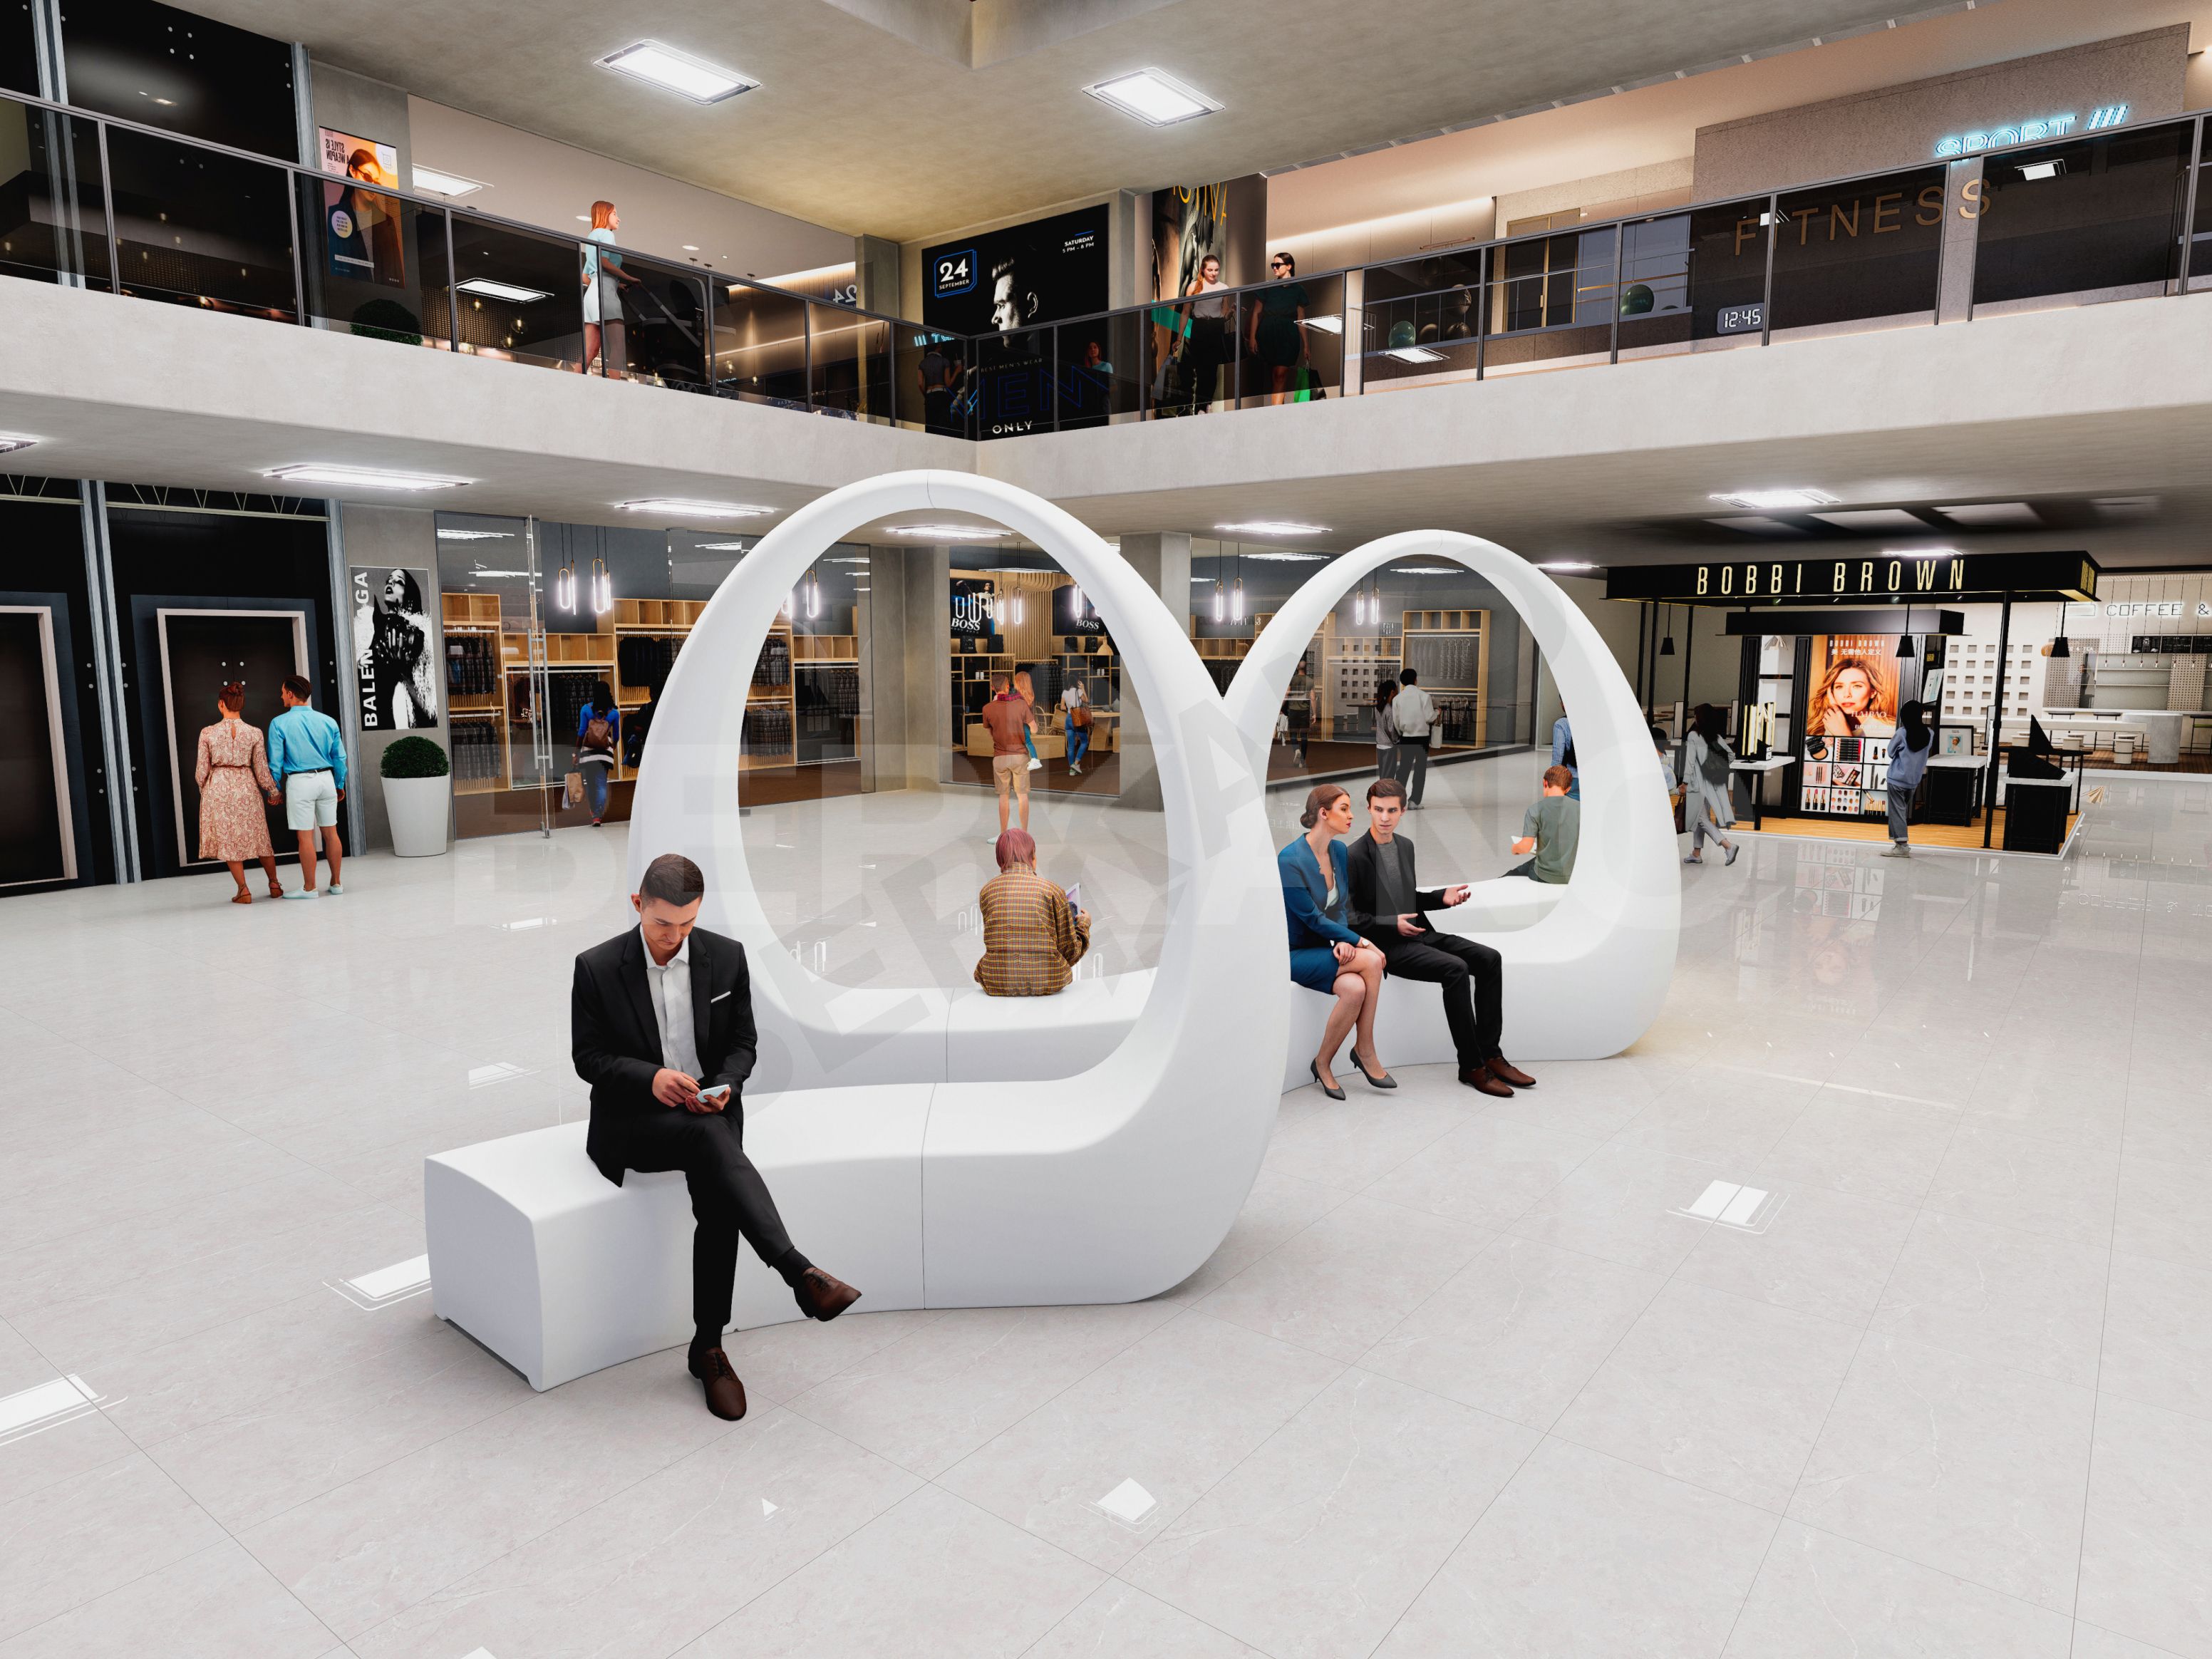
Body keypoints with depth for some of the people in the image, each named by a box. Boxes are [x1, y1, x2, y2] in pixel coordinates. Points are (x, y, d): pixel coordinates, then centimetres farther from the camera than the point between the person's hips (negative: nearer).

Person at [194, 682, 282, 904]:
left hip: (218, 787, -1)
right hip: (246, 786, 1)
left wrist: (204, 790, 18)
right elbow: (261, 769, -2)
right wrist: (273, 790, 14)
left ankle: (244, 891, 6)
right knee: (259, 837, 16)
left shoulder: (208, 733, -6)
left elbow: (202, 770, -1)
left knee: (228, 840, 8)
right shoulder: (254, 733, -5)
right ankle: (274, 885, 22)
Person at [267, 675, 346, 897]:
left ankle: (309, 888, 7)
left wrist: (276, 789, 6)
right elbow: (340, 757, 8)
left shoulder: (279, 723, -6)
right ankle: (336, 884, 15)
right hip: (326, 779, 4)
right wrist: (340, 785, 18)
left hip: (300, 782, -4)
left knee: (306, 837, 1)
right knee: (331, 832, 9)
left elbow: (275, 761, -4)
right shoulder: (328, 721, 5)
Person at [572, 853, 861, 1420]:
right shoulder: (596, 967, -6)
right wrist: (651, 1077, -22)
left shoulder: (726, 956, 0)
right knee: (710, 1137, -35)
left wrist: (726, 1085, -14)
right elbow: (587, 1056, -4)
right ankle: (801, 1275, -41)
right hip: (631, 1120, -2)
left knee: (718, 1202, -27)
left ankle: (708, 1347, -10)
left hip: (708, 1114, 3)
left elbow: (743, 1042, 7)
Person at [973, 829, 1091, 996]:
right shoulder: (1053, 890, -5)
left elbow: (995, 941, 11)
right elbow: (1070, 951, -1)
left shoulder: (987, 890, 2)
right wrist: (1083, 924, 19)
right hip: (1047, 984, -1)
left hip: (997, 984, 1)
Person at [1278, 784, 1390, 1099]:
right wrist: (1361, 941, -17)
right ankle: (1365, 1051, -9)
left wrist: (1343, 941, -12)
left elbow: (1339, 907, 7)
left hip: (1325, 947, 6)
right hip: (1294, 954, -6)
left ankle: (1323, 1065, -8)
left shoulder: (1339, 850, 2)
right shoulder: (1289, 860, -20)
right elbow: (1313, 919, -18)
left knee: (1355, 988, -26)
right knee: (1371, 961, -27)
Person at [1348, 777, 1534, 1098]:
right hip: (1387, 946, -8)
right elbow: (1349, 917, -12)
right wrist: (1393, 924, -21)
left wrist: (1442, 897, 4)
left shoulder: (1406, 846, 12)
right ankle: (1471, 1066, -18)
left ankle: (1490, 1055, -5)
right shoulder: (1353, 857, -12)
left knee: (1489, 959, -9)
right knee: (1455, 969, -28)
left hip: (1419, 934, 8)